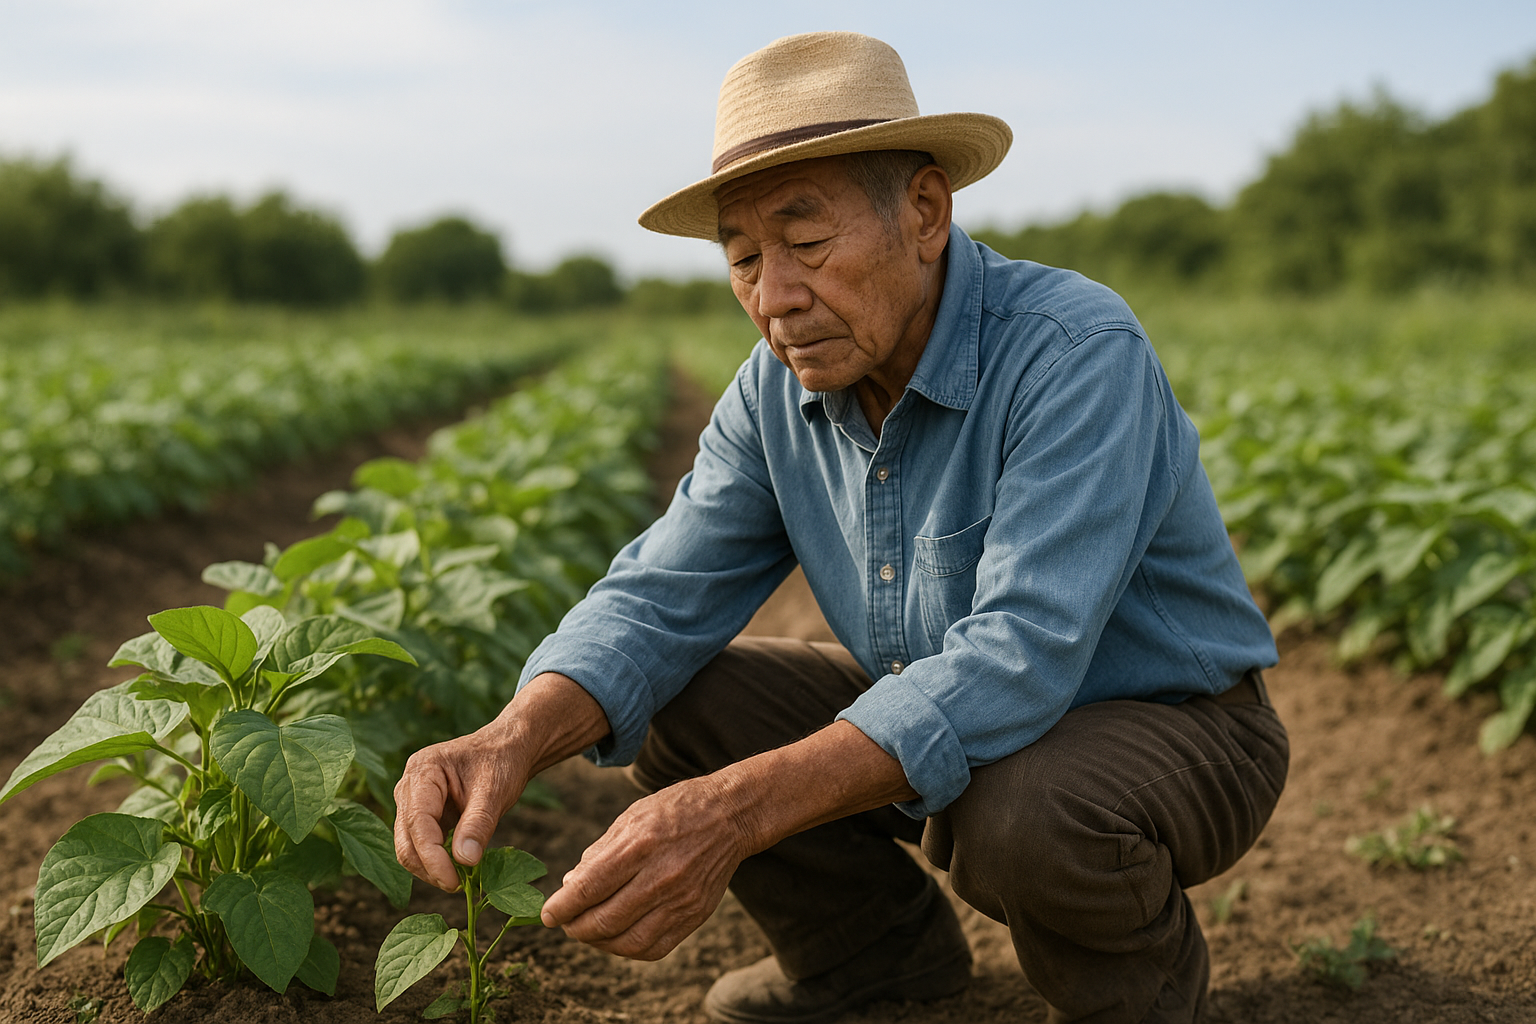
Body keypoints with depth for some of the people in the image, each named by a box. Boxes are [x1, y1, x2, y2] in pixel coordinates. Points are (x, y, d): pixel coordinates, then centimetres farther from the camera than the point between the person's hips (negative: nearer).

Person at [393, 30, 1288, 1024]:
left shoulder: (1077, 353, -29)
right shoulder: (781, 390, -7)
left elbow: (1019, 659, -39)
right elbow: (661, 597, -10)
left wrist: (738, 811, -48)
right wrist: (516, 738, -32)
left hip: (1170, 726, -5)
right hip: (936, 721, 6)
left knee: (1018, 814, -38)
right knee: (667, 699, -7)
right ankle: (881, 939, 14)